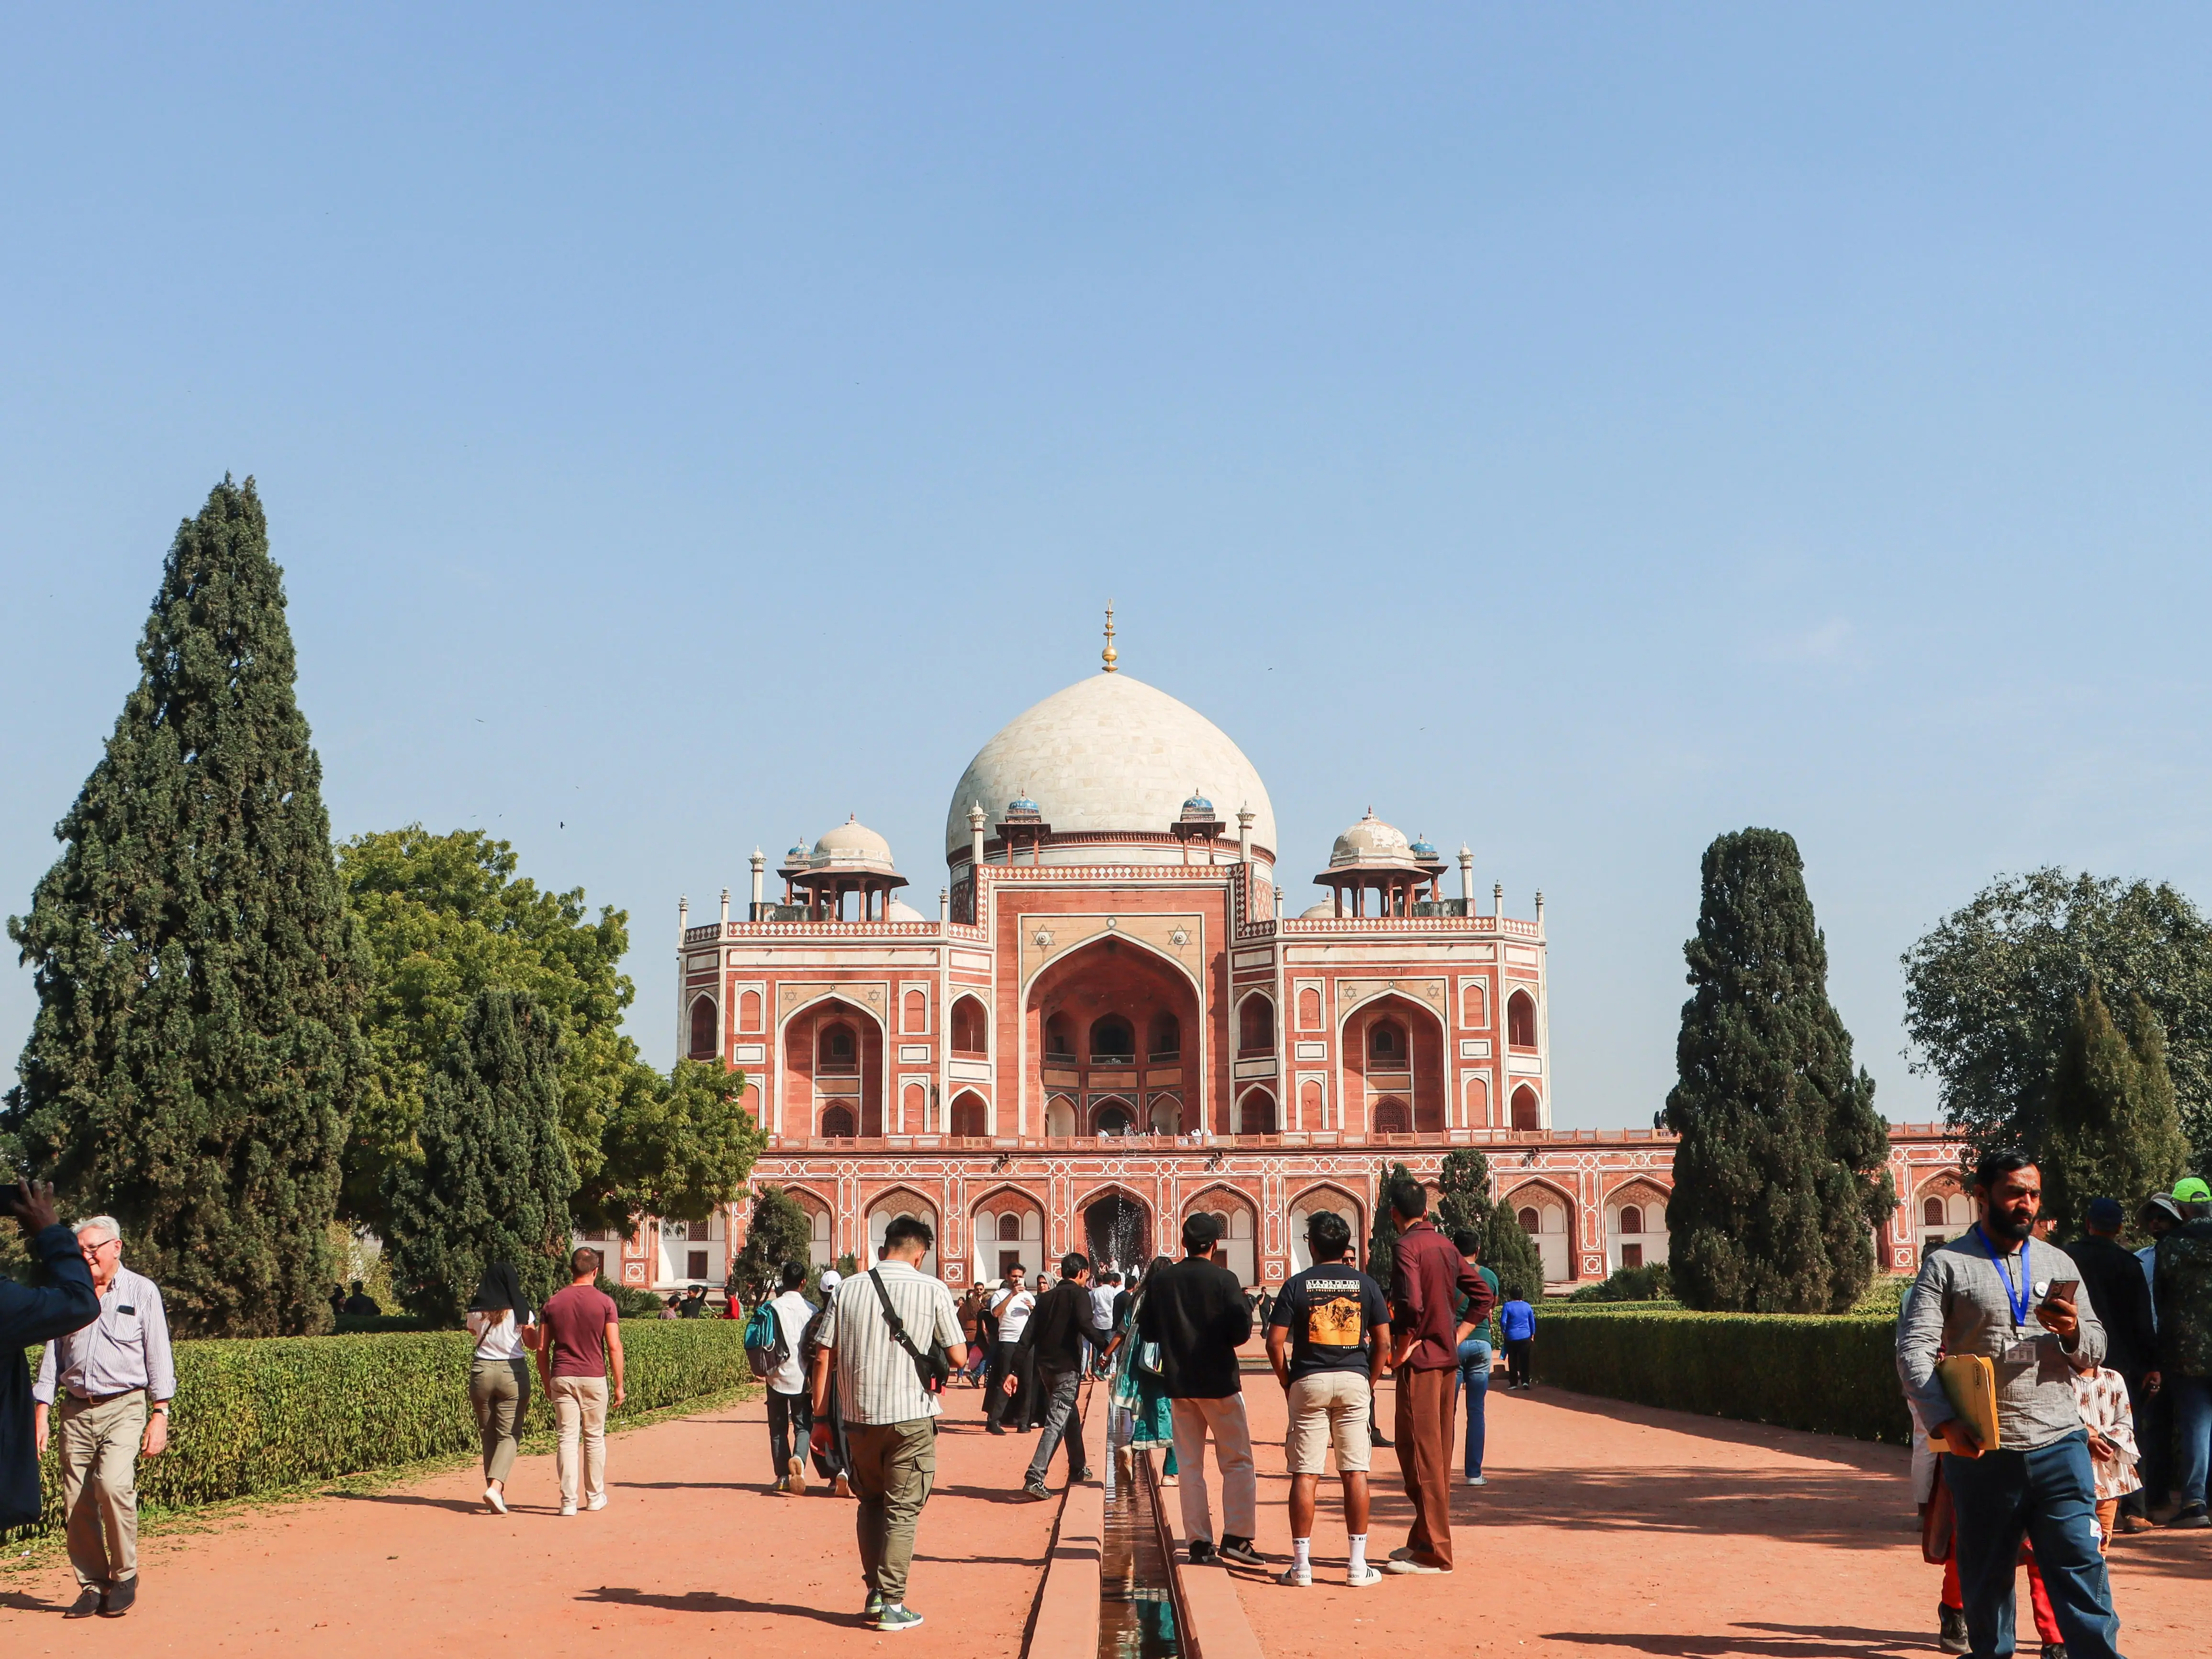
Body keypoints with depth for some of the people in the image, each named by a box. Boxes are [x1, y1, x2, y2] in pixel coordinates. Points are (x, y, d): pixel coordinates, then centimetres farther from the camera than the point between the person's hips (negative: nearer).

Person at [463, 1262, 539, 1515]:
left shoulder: (476, 1312, 0)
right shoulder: (521, 1311, -6)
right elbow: (533, 1345, 4)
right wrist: (535, 1322, 18)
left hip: (482, 1371, 2)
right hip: (513, 1373, -2)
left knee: (488, 1434, 12)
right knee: (509, 1435, 0)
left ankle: (496, 1490, 12)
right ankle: (496, 1486, -19)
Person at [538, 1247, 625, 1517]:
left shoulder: (553, 1302, 4)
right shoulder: (605, 1302, -3)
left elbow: (542, 1349, 5)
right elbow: (614, 1347, -7)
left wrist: (547, 1383, 16)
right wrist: (619, 1386, 0)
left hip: (562, 1378, 1)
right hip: (594, 1378, -1)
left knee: (568, 1438, 2)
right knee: (594, 1438, 11)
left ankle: (568, 1501, -4)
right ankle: (595, 1497, 21)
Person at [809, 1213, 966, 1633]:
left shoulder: (849, 1288, 3)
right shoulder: (932, 1290, -5)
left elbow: (824, 1358, 2)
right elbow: (958, 1358, -4)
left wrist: (820, 1417, 9)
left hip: (859, 1418, 3)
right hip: (910, 1417, -3)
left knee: (870, 1503, 20)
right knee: (902, 1511, 5)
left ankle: (874, 1594, 18)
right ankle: (892, 1605, 5)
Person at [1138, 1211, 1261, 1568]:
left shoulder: (1160, 1280, 2)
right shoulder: (1224, 1280, -10)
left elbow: (1146, 1332, 6)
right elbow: (1241, 1331, -13)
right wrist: (1247, 1306, 5)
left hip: (1179, 1383, 4)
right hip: (1219, 1382, -4)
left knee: (1190, 1466, 10)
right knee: (1237, 1462, 4)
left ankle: (1199, 1543, 8)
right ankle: (1235, 1537, -5)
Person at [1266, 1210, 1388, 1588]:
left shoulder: (1297, 1285, -2)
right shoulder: (1365, 1284, 3)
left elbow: (1275, 1342, -6)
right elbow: (1383, 1342, 1)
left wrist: (1287, 1385, 6)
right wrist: (1369, 1384, 10)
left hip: (1309, 1382, -1)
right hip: (1354, 1380, 1)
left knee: (1305, 1474, 2)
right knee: (1355, 1472, 4)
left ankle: (1301, 1566, 2)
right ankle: (1357, 1565, 5)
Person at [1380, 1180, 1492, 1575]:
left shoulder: (1408, 1246, -12)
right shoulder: (1446, 1246, 12)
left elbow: (1411, 1304, -25)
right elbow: (1482, 1295, 16)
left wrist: (1404, 1348, -12)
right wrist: (1457, 1336, 12)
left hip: (1420, 1362, -8)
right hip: (1448, 1360, 8)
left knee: (1420, 1454, -4)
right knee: (1437, 1454, 14)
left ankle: (1433, 1553, -3)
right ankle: (1424, 1540, 23)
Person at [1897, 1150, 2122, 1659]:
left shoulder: (2059, 1264, 14)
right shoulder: (1946, 1265, 2)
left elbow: (2095, 1353, 15)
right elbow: (1914, 1349, -7)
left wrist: (2073, 1332, -9)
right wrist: (1944, 1422, -20)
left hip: (2059, 1447, 2)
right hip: (1980, 1451, -2)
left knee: (2081, 1566, -4)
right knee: (1985, 1574, 7)